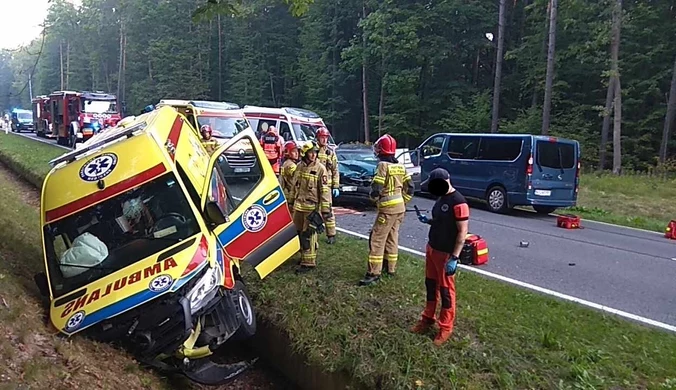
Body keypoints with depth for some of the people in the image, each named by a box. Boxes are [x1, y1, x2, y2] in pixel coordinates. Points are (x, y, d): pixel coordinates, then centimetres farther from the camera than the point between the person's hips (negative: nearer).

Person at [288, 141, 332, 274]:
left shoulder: (320, 168, -10)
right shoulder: (299, 167, 7)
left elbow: (325, 190, -12)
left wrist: (325, 209, -14)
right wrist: (291, 201, 20)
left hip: (312, 207, -6)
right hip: (298, 205, 6)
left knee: (308, 235, -5)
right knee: (300, 232, 16)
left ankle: (309, 262, 2)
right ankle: (304, 255, 34)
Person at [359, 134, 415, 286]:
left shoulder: (383, 165, -15)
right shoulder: (400, 166, 8)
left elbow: (375, 189, -19)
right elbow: (410, 188, 9)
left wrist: (374, 197, 2)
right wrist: (402, 201, 17)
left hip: (388, 209, -8)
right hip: (400, 208, 8)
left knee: (377, 239, -5)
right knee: (392, 237, 18)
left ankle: (374, 273, -7)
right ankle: (390, 268, 26)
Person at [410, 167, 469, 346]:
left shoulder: (458, 202, -21)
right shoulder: (442, 198, 8)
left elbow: (462, 232, -22)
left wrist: (454, 258, -24)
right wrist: (428, 220, 2)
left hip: (446, 253, -9)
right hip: (432, 248, 9)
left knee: (446, 290, 3)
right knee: (431, 285, 18)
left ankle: (446, 328, 16)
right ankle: (428, 318, 33)